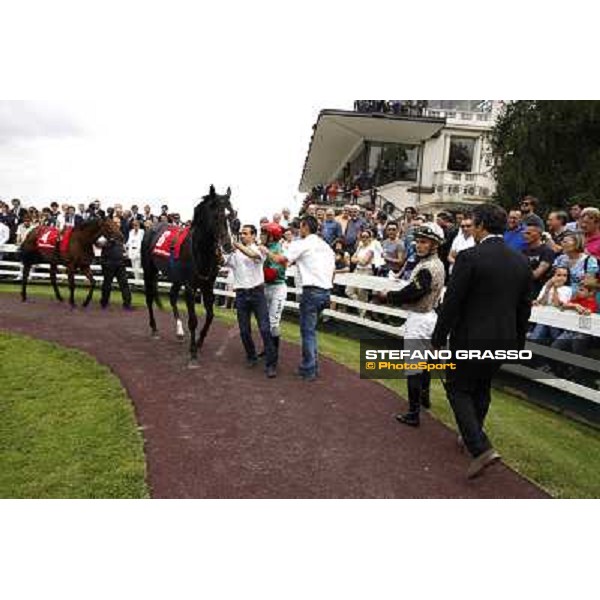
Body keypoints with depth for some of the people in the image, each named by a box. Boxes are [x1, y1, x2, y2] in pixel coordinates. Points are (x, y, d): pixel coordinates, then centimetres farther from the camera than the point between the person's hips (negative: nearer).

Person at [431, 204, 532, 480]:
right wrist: (518, 342, 20)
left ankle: (481, 447, -3)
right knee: (482, 389, 23)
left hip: (470, 338, -6)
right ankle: (471, 436, 41)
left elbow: (451, 303, -16)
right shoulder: (521, 261, 2)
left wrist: (438, 339, -6)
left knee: (458, 389, 9)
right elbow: (524, 308, 9)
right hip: (504, 340, 7)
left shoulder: (469, 257, -17)